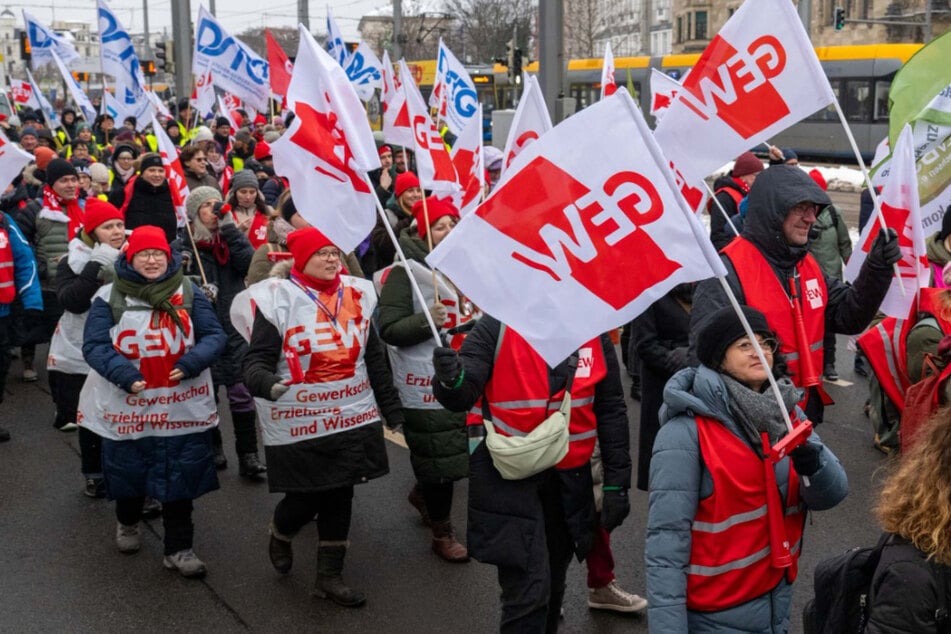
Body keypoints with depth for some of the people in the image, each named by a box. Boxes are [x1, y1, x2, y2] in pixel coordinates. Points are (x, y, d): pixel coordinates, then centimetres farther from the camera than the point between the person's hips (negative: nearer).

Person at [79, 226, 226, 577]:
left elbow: (214, 335, -2)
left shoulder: (189, 293, 1)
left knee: (180, 478, 3)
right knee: (129, 471, 17)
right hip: (127, 406, 0)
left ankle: (179, 549, 17)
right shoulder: (110, 297, -4)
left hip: (182, 407, 0)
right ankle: (127, 524, 47)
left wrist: (191, 363, -20)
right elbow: (94, 345, -9)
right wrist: (124, 375, -24)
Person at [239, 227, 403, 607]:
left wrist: (390, 407, 16)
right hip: (299, 423, -4)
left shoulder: (356, 294, 6)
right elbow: (257, 359, -13)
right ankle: (280, 536, 40)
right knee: (305, 497, 5)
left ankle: (330, 576, 24)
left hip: (352, 418, 5)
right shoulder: (277, 299, -10)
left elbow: (373, 356, 14)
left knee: (340, 494, 9)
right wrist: (265, 382, -36)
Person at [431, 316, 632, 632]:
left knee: (553, 579, 20)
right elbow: (463, 395, -20)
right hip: (508, 475, -4)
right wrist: (451, 379, -44)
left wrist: (616, 484, 5)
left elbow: (611, 411, 5)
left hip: (569, 478, 4)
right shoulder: (497, 326, -13)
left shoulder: (594, 333, -2)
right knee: (529, 588, -11)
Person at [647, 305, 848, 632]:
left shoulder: (787, 414, 3)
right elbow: (667, 539, -21)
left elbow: (833, 493, -5)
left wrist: (813, 462, -26)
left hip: (777, 601, 7)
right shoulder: (686, 431, -19)